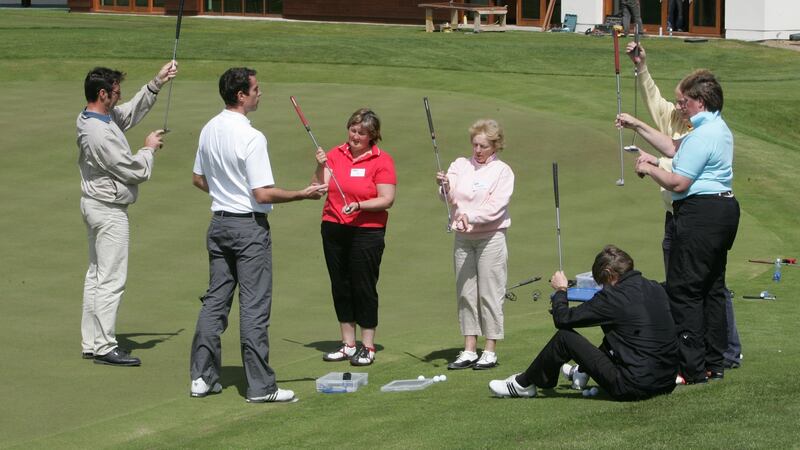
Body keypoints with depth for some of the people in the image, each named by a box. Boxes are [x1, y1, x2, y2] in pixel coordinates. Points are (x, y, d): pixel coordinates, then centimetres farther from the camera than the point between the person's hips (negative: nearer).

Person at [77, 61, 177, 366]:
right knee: (111, 280, -5)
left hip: (94, 204, 11)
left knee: (96, 275, 15)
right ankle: (103, 347, -1)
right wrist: (150, 149, -1)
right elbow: (137, 172, -20)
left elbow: (131, 112, 21)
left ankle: (91, 342, 21)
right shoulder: (102, 134, -27)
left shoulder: (89, 119, 3)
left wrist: (157, 83, 15)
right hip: (109, 212, -11)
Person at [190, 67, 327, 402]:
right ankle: (260, 386, -2)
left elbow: (198, 179, 17)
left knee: (215, 299, 12)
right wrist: (303, 195, -11)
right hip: (249, 227, -8)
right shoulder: (251, 137, -19)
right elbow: (263, 194, -21)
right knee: (254, 306, -4)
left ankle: (202, 377, 13)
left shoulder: (209, 130, 6)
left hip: (219, 222, 8)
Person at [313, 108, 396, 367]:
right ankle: (348, 344, 19)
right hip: (333, 229, 4)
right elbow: (317, 188, 1)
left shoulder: (382, 160, -4)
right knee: (340, 286, 9)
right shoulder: (335, 154, 7)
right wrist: (320, 168, -16)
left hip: (367, 231, -4)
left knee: (364, 287, -2)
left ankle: (367, 347, 7)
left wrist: (359, 205, -23)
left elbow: (387, 199, -10)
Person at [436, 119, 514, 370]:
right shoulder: (460, 165, 9)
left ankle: (490, 352, 4)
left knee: (490, 294, -2)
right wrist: (445, 187, -28)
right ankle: (469, 351, 11)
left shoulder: (502, 171, -1)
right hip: (463, 238, 4)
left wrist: (470, 217, -27)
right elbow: (450, 198, -5)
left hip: (491, 238, -4)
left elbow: (496, 207, -13)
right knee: (465, 294, 6)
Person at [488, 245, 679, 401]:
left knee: (564, 336, 1)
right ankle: (582, 373, 52)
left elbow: (562, 319, -7)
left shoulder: (612, 297, -14)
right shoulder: (656, 289, 7)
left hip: (633, 387, -8)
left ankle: (524, 384, 20)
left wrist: (560, 290, 13)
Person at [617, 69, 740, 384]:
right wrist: (637, 126, 31)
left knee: (683, 290, -7)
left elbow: (678, 183, -18)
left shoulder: (702, 135, -18)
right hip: (724, 209, 11)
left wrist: (648, 169, -2)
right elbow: (674, 148, 29)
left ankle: (693, 370, -9)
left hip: (701, 214, -11)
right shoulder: (719, 129, 16)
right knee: (713, 288, 14)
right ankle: (715, 364, 17)